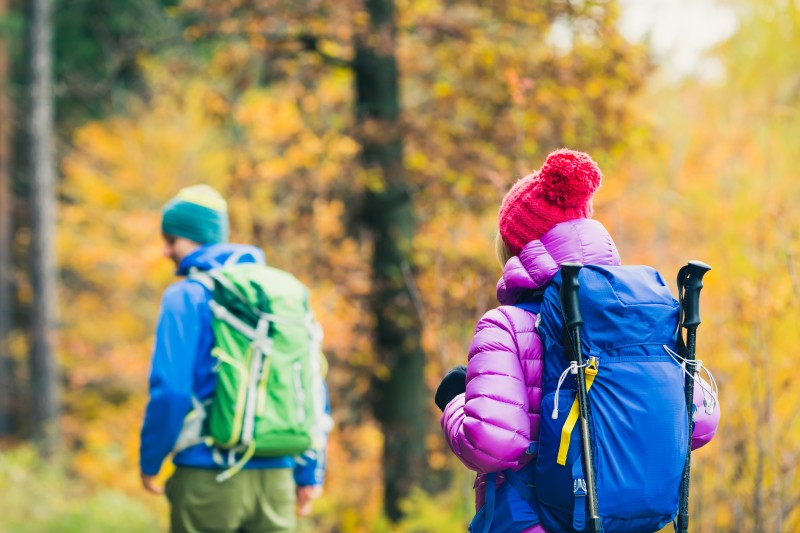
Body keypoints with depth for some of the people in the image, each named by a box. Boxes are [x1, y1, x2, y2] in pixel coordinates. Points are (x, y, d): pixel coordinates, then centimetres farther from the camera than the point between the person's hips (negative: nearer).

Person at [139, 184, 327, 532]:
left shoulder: (186, 297, -5)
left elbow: (169, 390, -13)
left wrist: (149, 462, 0)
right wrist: (310, 473, 16)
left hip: (208, 478, -5)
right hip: (276, 479, 5)